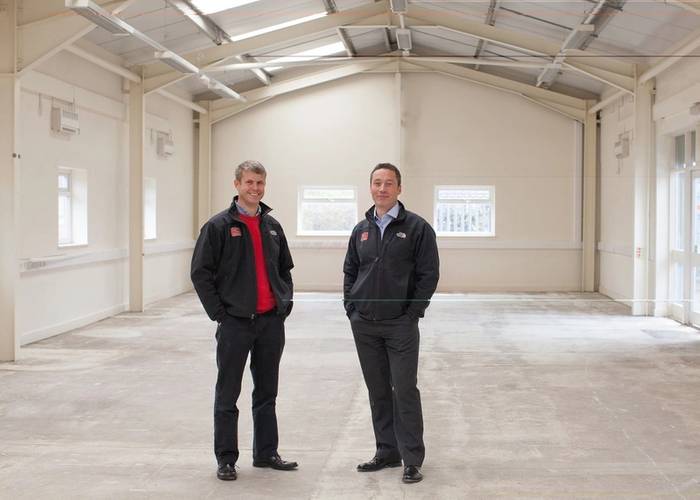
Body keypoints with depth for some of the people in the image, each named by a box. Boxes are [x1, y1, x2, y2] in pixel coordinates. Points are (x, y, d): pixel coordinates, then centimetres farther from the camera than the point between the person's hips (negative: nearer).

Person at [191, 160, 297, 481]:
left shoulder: (272, 226, 12)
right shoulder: (219, 226, -4)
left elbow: (285, 268, 22)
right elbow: (201, 273, -6)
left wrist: (286, 300, 9)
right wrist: (218, 313, -10)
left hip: (271, 321, 5)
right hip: (235, 322, -5)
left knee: (267, 394, 13)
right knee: (227, 395, 3)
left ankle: (266, 453, 24)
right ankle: (226, 458, 12)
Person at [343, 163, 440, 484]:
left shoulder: (416, 228, -4)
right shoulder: (361, 230, 11)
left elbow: (429, 273, -6)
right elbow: (350, 271, 17)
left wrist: (413, 312, -10)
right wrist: (351, 307, 6)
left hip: (400, 325, -5)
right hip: (363, 325, 5)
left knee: (405, 390, -3)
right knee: (378, 391, 11)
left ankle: (412, 459, 5)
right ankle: (387, 451, 23)